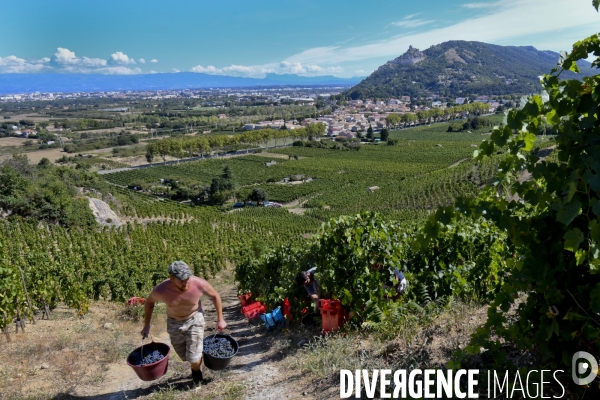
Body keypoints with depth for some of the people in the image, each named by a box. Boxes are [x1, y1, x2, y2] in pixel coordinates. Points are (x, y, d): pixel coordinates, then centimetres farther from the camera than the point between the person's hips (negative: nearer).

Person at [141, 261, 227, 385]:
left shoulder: (199, 284, -31)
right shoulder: (161, 290, -29)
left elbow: (215, 296, -9)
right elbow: (149, 301, -4)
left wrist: (220, 319, -5)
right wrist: (146, 326, -1)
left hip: (194, 319, -1)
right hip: (174, 323, 2)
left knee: (194, 358, -4)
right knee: (184, 356, 14)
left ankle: (196, 371, 33)